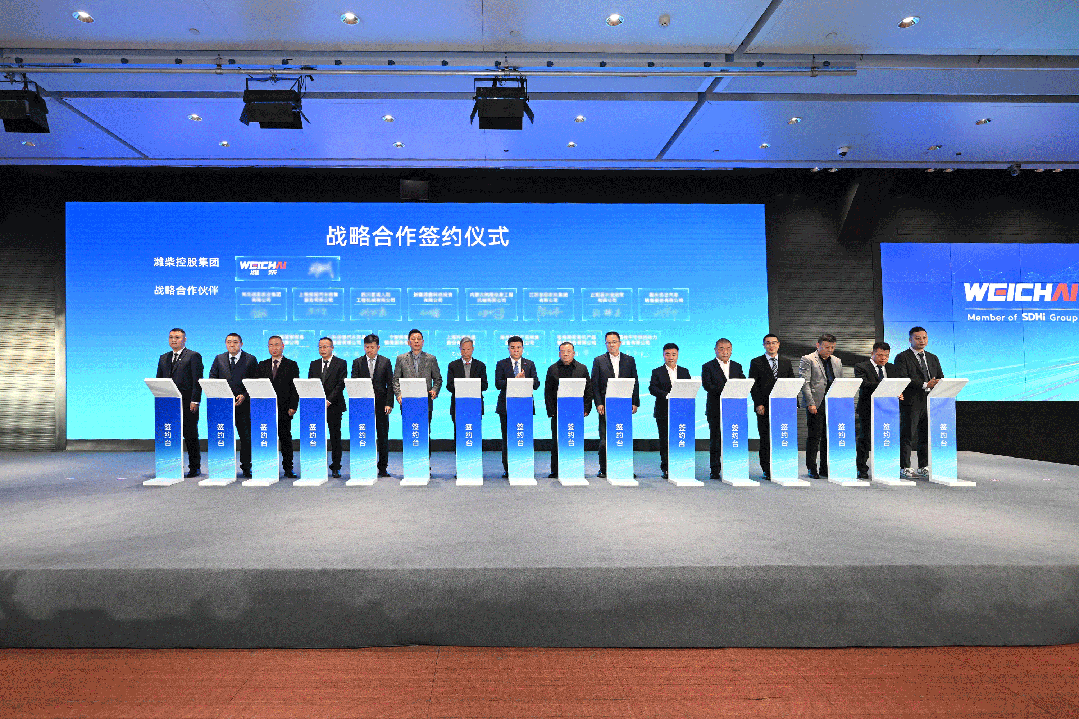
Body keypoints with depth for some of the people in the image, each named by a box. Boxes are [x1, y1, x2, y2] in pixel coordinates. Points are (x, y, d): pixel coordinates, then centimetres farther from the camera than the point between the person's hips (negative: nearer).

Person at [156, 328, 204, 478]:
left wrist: (195, 401, -13)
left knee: (190, 436, 0)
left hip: (187, 403, -5)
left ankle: (194, 467, 8)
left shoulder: (194, 356, 0)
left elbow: (197, 381, -6)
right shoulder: (163, 358, 19)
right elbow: (159, 380, 18)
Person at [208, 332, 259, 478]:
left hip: (243, 403, -2)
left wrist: (244, 395, -11)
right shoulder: (219, 359, 14)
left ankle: (246, 467, 10)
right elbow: (212, 377, 12)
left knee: (246, 436, 1)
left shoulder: (250, 359, 4)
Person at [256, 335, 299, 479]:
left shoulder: (291, 365, 4)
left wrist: (293, 407, -9)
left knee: (286, 439, 2)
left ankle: (288, 468, 8)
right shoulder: (262, 365, 13)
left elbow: (295, 387, -1)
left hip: (284, 409, -3)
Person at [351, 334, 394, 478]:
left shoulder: (385, 362, 6)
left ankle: (383, 468, 11)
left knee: (383, 437, 3)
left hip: (381, 404, 0)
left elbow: (390, 384, 4)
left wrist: (389, 403, -6)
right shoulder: (357, 362, 8)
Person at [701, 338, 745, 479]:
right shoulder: (708, 367, 4)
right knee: (715, 440, 0)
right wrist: (724, 391, -23)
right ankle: (715, 470, 6)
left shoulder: (737, 366, 16)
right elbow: (707, 385, -10)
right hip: (715, 408, -3)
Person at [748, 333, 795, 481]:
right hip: (764, 407, -2)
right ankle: (767, 470, 7)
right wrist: (758, 404, -10)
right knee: (765, 440, 0)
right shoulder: (756, 362, 6)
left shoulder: (786, 363, 15)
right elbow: (753, 385, 0)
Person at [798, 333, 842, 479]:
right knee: (814, 437, -3)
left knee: (829, 437, 6)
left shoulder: (837, 361, 18)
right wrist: (810, 403, -15)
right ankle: (811, 469, 5)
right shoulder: (807, 359, -1)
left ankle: (826, 468, 14)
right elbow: (804, 383, -7)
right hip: (816, 404, -5)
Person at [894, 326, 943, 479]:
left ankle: (924, 467, 17)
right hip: (911, 403, -6)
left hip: (930, 403, 6)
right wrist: (925, 385, -20)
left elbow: (941, 379, 17)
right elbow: (902, 379, -13)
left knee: (927, 436, 8)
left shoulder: (933, 358, 20)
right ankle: (904, 468, 1)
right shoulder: (902, 357, -1)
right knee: (907, 436, -4)